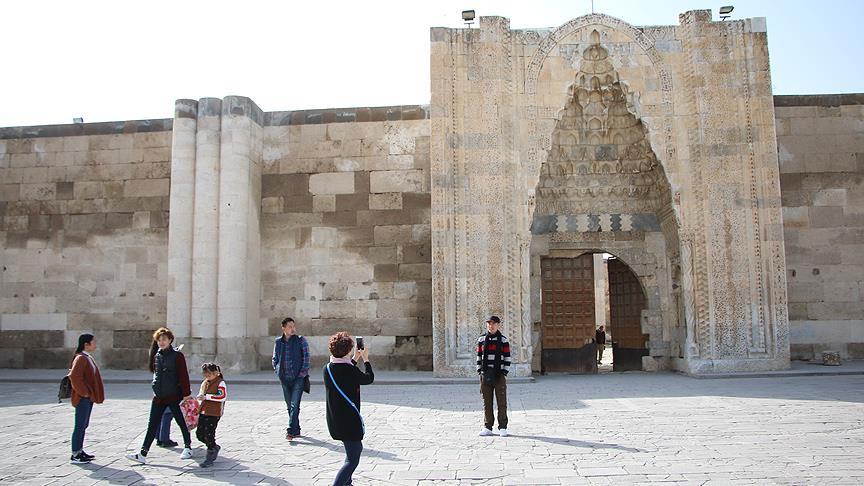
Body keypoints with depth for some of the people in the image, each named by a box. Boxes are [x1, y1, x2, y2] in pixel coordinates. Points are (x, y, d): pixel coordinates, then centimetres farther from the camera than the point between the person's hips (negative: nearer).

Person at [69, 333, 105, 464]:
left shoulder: (88, 358, 14)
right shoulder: (80, 358, -17)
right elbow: (74, 377, -27)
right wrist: (84, 392, -20)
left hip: (89, 397, 10)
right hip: (83, 398, -10)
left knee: (83, 425, 16)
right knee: (80, 426, -4)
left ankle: (80, 451, 24)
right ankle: (75, 455, 3)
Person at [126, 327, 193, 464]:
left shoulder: (177, 355, -9)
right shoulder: (156, 356, 7)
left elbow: (184, 376, -11)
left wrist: (186, 394, -12)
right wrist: (156, 387, 13)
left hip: (174, 396, -5)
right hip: (158, 396, 5)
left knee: (181, 422, 8)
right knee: (152, 425, 4)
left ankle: (188, 447, 23)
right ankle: (143, 454, 6)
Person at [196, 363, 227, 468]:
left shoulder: (220, 383, -9)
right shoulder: (204, 383, 15)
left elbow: (223, 396, -21)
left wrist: (206, 396, -23)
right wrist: (200, 396, 6)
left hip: (214, 413, -8)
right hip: (203, 412, 8)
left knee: (209, 434, -6)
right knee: (199, 434, 8)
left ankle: (210, 457, 8)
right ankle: (214, 447, 30)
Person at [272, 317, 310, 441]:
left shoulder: (301, 340, -2)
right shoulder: (278, 342, 7)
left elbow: (306, 357, -2)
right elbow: (275, 359, 18)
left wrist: (303, 373, -9)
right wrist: (278, 372, 6)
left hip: (298, 378, -4)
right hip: (284, 379, 4)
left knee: (294, 405, -11)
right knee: (289, 406, 10)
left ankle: (291, 431, -11)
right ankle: (296, 430, 21)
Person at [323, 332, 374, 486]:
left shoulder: (327, 369, 2)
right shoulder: (350, 370, -19)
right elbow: (369, 378, -1)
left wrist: (354, 359, 29)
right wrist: (365, 359, 13)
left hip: (334, 421, 8)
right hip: (350, 420, -8)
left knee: (356, 448, 26)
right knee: (353, 459, -2)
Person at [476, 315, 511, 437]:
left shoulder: (503, 340, 0)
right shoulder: (481, 339, 7)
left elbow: (507, 358, 1)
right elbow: (479, 356, 11)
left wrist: (505, 373, -5)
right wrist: (479, 371, 3)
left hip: (499, 375, -2)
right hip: (485, 375, 2)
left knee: (501, 402, 0)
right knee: (487, 402, 6)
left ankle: (502, 427, 9)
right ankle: (487, 427, 15)